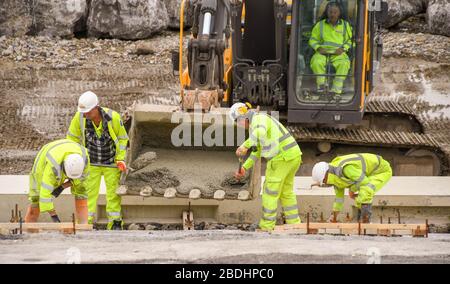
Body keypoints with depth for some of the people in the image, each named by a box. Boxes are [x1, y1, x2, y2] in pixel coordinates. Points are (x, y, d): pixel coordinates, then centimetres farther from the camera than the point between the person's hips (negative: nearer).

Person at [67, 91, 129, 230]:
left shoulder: (113, 117, -23)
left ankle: (115, 223, 15)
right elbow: (72, 138, -3)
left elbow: (122, 138, -6)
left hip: (111, 162, -1)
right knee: (89, 193, -2)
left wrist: (120, 159, -10)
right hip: (91, 162, 1)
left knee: (113, 193, 5)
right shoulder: (79, 117, -20)